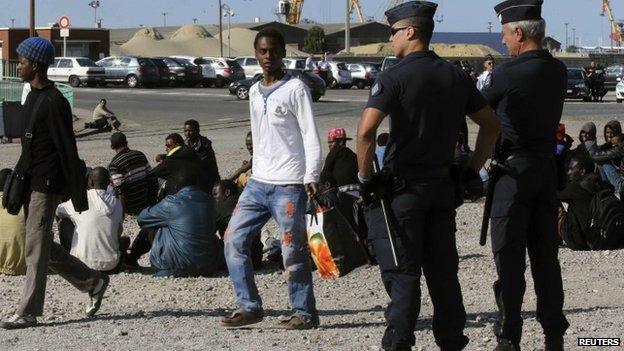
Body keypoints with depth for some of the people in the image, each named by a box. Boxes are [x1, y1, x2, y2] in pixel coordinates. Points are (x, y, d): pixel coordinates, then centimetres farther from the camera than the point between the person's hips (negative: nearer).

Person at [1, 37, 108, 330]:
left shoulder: (54, 102, -15)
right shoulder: (33, 97, 14)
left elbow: (67, 150, -17)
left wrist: (78, 194, -17)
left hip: (47, 184, -10)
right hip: (32, 182, 10)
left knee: (35, 248, -6)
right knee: (42, 246, 13)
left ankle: (28, 313, -1)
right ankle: (93, 282, 24)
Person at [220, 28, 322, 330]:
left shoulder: (295, 89, -5)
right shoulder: (254, 92, 15)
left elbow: (311, 136, -9)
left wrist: (311, 177, -18)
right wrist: (256, 173, 18)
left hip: (289, 185, -7)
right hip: (258, 183, 7)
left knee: (293, 251, -5)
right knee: (234, 240, 1)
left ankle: (305, 313, 4)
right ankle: (249, 306, 6)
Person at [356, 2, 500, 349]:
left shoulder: (394, 77, -11)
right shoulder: (456, 76, 8)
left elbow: (366, 131, -23)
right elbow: (492, 125, 14)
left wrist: (366, 177, -11)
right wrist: (473, 170, 18)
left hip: (403, 187, -5)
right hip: (443, 187, 5)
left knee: (402, 272, -2)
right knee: (443, 270, 13)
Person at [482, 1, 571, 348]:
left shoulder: (508, 73, -15)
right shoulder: (558, 71, 5)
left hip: (514, 170, -6)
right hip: (548, 166, 6)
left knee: (510, 257, 0)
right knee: (545, 254, 12)